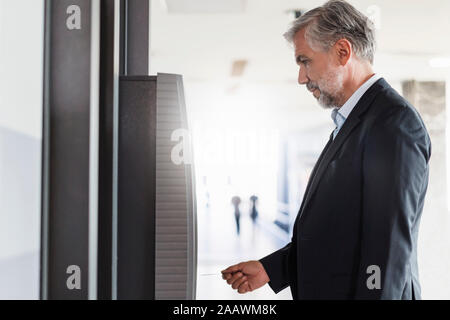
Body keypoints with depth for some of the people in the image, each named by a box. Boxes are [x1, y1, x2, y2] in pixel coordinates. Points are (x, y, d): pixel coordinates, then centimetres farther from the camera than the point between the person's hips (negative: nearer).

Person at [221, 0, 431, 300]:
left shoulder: (395, 121, -17)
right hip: (323, 291, 9)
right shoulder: (351, 122, 12)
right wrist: (270, 268, 6)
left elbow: (391, 248, -22)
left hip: (357, 291, -9)